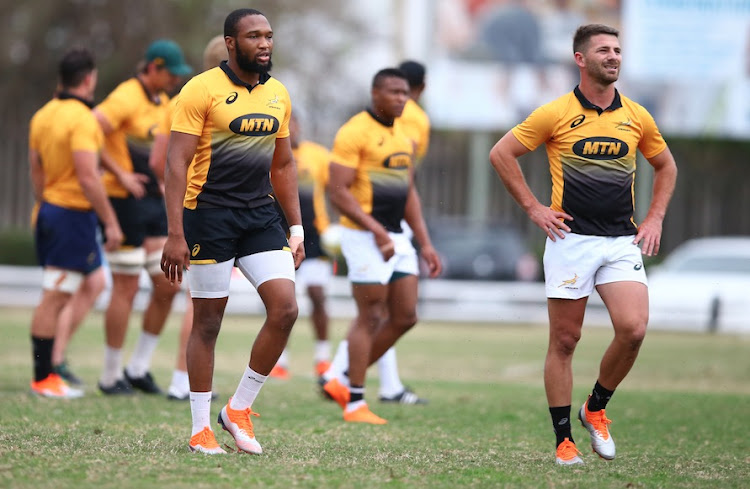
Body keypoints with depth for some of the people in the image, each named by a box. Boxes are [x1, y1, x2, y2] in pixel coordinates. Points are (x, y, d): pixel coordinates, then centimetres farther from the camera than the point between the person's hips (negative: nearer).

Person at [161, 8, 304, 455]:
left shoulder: (278, 94, 10)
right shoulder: (202, 90, -9)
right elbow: (177, 163, -12)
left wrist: (296, 229, 14)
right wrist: (175, 234, -18)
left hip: (261, 216, 6)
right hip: (210, 215, -5)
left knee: (286, 309, -8)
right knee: (208, 323, 1)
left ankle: (239, 409, 7)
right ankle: (201, 429, 12)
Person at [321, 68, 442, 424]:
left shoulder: (404, 137, 15)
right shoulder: (354, 133, -11)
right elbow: (338, 192, -16)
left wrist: (425, 243, 15)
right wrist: (377, 231, -23)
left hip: (396, 238, 8)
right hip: (365, 237, -8)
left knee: (405, 317, 6)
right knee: (370, 318, -5)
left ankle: (345, 382, 16)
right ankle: (355, 404, 3)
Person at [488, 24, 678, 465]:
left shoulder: (636, 116, 8)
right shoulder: (556, 114, -2)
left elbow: (666, 166, 24)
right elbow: (502, 154, 4)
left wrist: (655, 217, 12)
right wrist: (533, 208, 0)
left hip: (623, 241, 2)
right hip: (571, 239, -2)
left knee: (633, 328, -15)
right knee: (565, 340, 0)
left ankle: (597, 408, 9)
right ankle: (564, 439, 10)